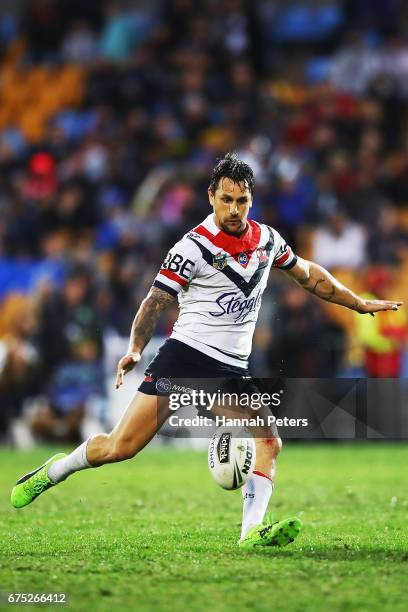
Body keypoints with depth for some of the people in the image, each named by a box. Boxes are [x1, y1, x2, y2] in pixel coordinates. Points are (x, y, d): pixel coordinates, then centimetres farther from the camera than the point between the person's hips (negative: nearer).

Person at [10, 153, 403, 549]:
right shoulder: (194, 247, -9)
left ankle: (252, 532, -20)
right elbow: (156, 301, -10)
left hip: (232, 371, 5)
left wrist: (359, 303, 29)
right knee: (119, 448, -9)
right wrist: (135, 350, -25)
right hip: (185, 355, -5)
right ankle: (52, 472, 15)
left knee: (269, 443, -17)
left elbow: (308, 274, 25)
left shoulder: (267, 239, 9)